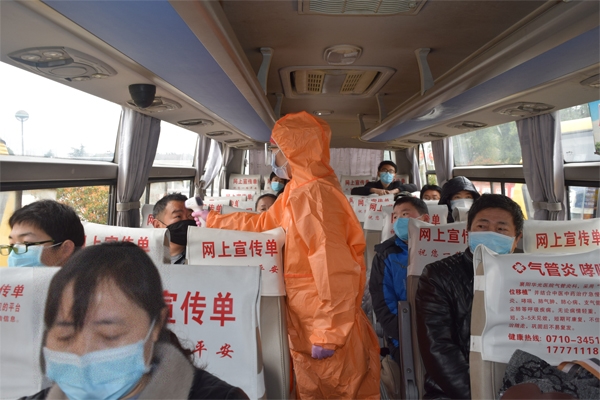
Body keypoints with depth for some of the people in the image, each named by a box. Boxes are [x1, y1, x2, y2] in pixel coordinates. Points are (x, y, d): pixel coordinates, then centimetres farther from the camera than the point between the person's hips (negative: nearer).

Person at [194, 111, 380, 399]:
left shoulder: (315, 194, -22)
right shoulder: (299, 191, 10)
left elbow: (333, 268, -27)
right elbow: (262, 224, 24)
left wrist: (328, 333, -23)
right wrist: (213, 220, 31)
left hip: (324, 326, -9)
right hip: (307, 320, 9)